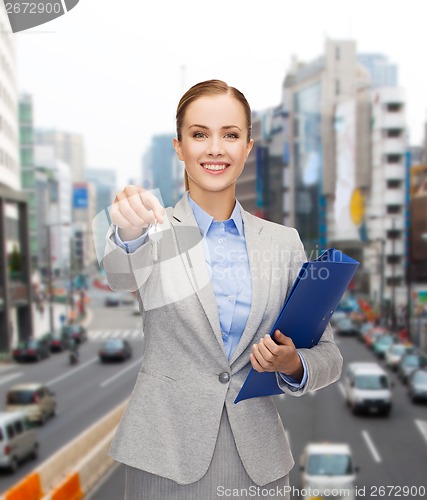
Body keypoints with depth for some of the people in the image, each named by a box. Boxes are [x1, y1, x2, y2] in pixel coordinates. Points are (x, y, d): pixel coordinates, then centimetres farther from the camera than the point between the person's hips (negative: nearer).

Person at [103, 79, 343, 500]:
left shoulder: (284, 242, 3)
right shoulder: (154, 230, -4)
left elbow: (327, 355, 6)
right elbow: (122, 276, -27)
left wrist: (292, 365, -14)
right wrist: (130, 232, -48)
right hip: (167, 461, -2)